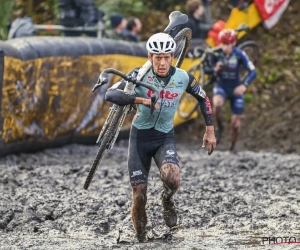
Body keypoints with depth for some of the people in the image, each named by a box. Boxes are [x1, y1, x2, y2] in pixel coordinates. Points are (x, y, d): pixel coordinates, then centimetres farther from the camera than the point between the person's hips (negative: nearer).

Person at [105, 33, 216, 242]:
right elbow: (111, 94, -28)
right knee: (139, 196, -3)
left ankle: (168, 200, 6)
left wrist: (210, 131, 8)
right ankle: (141, 240, 18)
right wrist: (141, 100, -40)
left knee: (172, 179, -30)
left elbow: (203, 98, 8)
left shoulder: (183, 78, -10)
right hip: (140, 138, 0)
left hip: (165, 138, 0)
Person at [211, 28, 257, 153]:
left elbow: (253, 71, -17)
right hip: (221, 87, 0)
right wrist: (215, 69, -27)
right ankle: (220, 127, -8)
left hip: (235, 89, 0)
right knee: (217, 104, -35)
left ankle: (233, 146, 29)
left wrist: (244, 85, -34)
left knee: (236, 121, 4)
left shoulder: (240, 54, -17)